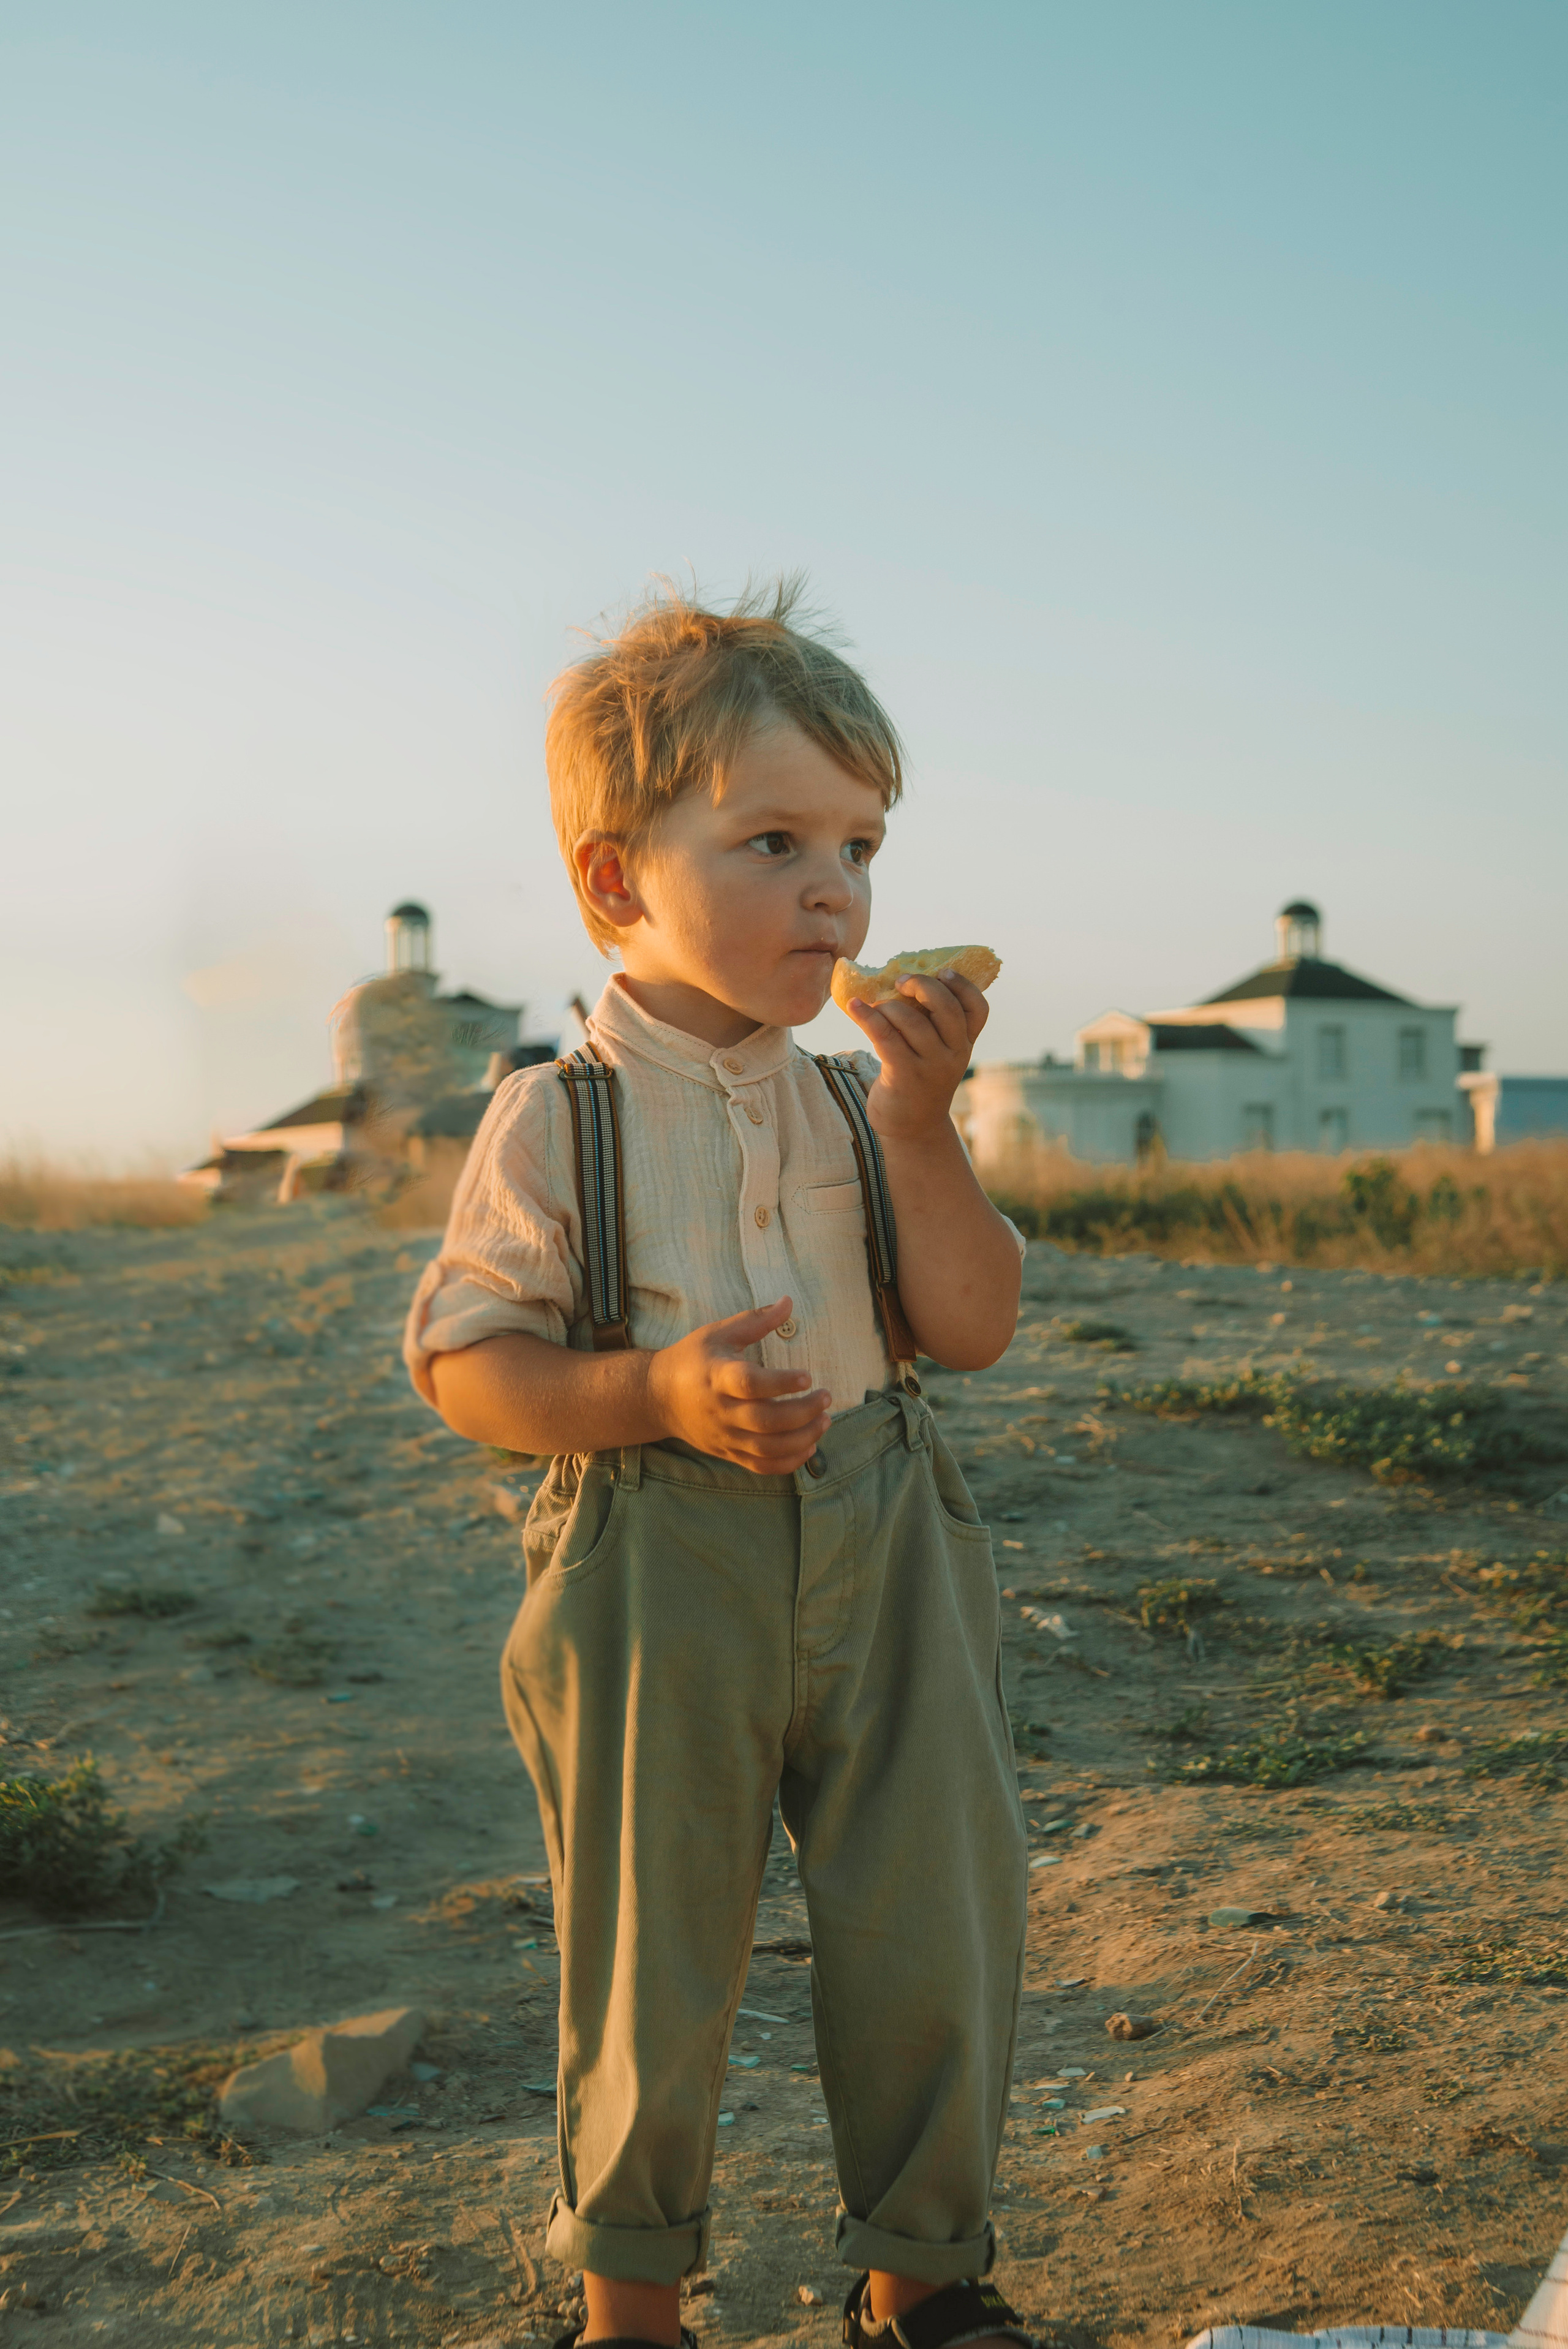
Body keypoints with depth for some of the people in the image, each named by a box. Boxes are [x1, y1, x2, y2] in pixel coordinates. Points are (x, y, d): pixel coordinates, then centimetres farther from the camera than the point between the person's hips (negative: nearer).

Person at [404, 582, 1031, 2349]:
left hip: (887, 1549, 4)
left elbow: (974, 1330, -1)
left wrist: (920, 1125, -13)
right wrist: (656, 1393, -22)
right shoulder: (559, 1122, -8)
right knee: (650, 1951, 8)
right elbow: (463, 1361, -7)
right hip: (659, 1570, -4)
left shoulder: (863, 1099, 4)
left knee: (938, 1923, 11)